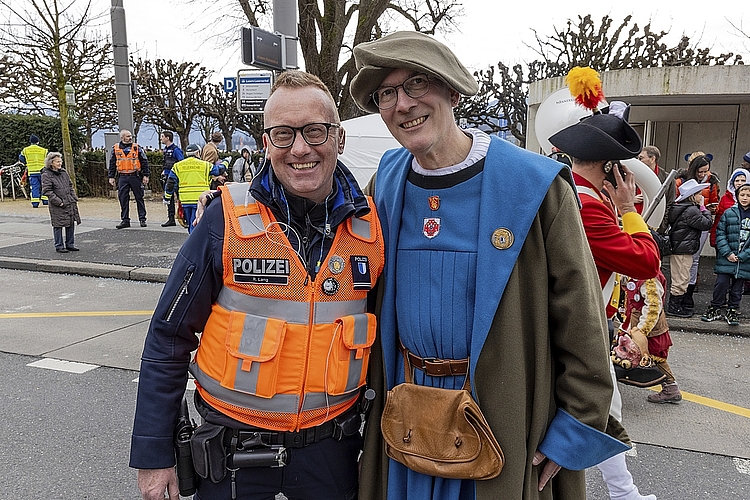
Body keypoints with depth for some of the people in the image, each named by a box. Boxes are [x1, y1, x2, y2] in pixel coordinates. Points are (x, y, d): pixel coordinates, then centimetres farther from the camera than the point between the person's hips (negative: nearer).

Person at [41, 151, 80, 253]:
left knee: (71, 224, 11)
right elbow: (47, 191, -13)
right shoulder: (46, 175, -8)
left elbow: (70, 186, 20)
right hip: (57, 206, -7)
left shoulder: (63, 172, 13)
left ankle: (70, 244, 22)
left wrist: (74, 198, 10)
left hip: (70, 203, 7)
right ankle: (59, 246, 10)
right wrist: (58, 202, -17)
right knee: (58, 225, 1)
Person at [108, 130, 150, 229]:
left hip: (135, 176, -2)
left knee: (139, 198, 3)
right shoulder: (115, 148, 9)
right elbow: (112, 164, 14)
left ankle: (142, 219, 11)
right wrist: (111, 177, 9)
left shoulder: (137, 148, 3)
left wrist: (145, 175, -2)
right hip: (122, 177, 2)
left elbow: (144, 162, 4)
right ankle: (125, 220, 9)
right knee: (123, 199, 1)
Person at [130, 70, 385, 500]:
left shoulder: (371, 226, -7)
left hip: (332, 448, 2)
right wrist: (153, 452, -5)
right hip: (234, 448, -1)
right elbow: (168, 338, -7)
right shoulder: (227, 220, -13)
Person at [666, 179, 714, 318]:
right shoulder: (691, 210, -18)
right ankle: (674, 307, 6)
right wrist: (703, 208, -4)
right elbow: (707, 223, -12)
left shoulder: (679, 207, 12)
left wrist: (701, 208, 10)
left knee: (680, 279, 19)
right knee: (681, 279, -1)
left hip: (677, 249, 10)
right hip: (683, 250, -10)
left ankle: (680, 304, 29)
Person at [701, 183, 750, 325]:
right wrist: (727, 253, -9)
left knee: (737, 287, 10)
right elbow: (720, 234, -2)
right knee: (721, 283, -2)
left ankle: (732, 310, 24)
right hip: (726, 258, -1)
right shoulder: (729, 213, 0)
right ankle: (715, 308, 14)